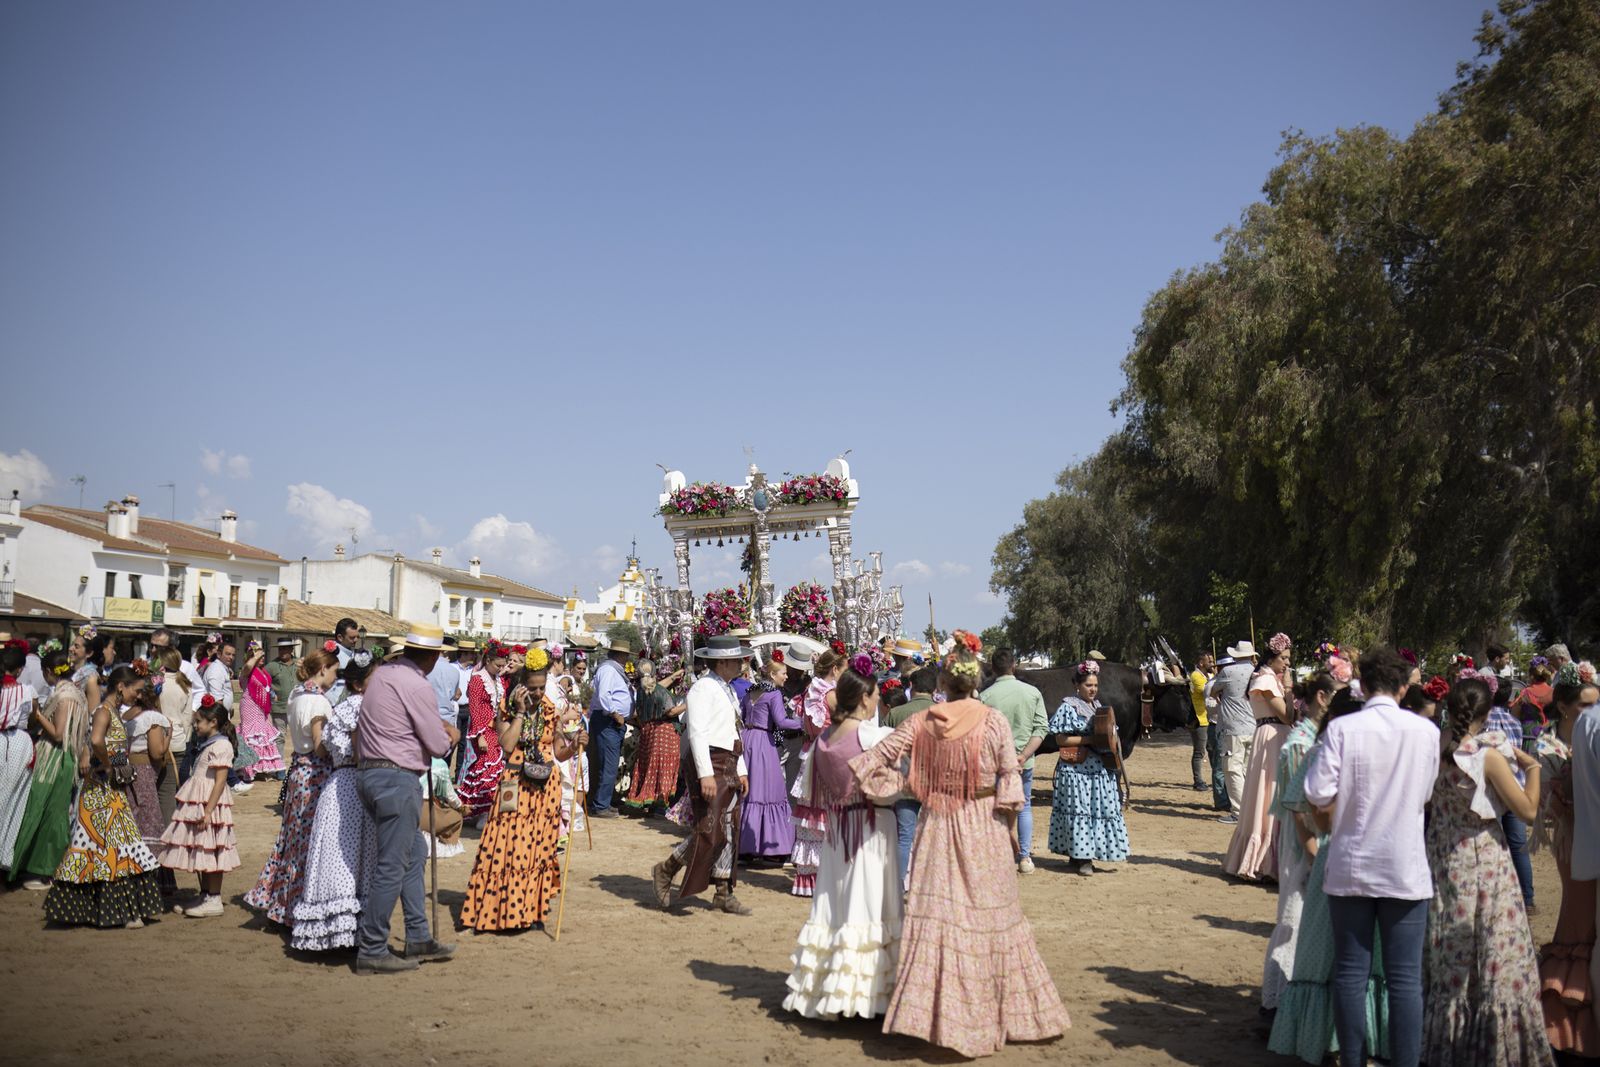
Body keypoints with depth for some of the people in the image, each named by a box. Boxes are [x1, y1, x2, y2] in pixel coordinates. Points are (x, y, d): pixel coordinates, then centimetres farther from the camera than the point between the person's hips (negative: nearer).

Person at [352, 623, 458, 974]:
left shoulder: (382, 673, 10)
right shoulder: (417, 687, -16)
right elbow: (438, 745, -10)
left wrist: (440, 727, 17)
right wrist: (450, 736, 10)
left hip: (369, 771, 10)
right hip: (397, 778, -10)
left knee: (414, 852, 18)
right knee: (392, 866, -3)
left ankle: (418, 938, 24)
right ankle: (371, 951, 3)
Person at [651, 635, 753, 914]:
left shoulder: (728, 690, 19)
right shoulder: (703, 689, -12)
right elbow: (697, 733, -19)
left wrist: (741, 770, 18)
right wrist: (705, 774, -24)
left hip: (729, 766, 10)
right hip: (710, 763, -10)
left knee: (728, 831, 10)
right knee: (709, 830, -13)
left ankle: (723, 894, 16)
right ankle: (665, 871, 5)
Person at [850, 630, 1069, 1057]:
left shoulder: (920, 723, -4)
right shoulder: (993, 721, -8)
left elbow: (868, 762, -6)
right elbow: (1010, 782, -7)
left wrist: (901, 783, 5)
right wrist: (1010, 829, 4)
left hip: (937, 827, 1)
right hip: (985, 829, -1)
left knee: (938, 914, 4)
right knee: (992, 915, 10)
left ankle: (939, 1014, 5)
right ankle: (1007, 1012, 20)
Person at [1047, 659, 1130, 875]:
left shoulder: (1099, 707, 14)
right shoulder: (1069, 708, -6)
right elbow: (1061, 739, -11)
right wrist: (1090, 739, -17)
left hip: (1099, 768, 7)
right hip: (1076, 769, -7)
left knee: (1100, 809, 5)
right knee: (1078, 810, -5)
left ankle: (1084, 854, 14)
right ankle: (1079, 858, 0)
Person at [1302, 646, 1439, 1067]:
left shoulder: (1341, 728, -10)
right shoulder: (1425, 731, -5)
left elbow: (1318, 793, -13)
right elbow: (1426, 795, 5)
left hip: (1350, 867, 0)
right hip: (1406, 869, 0)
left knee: (1350, 972, 9)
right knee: (1405, 977, 6)